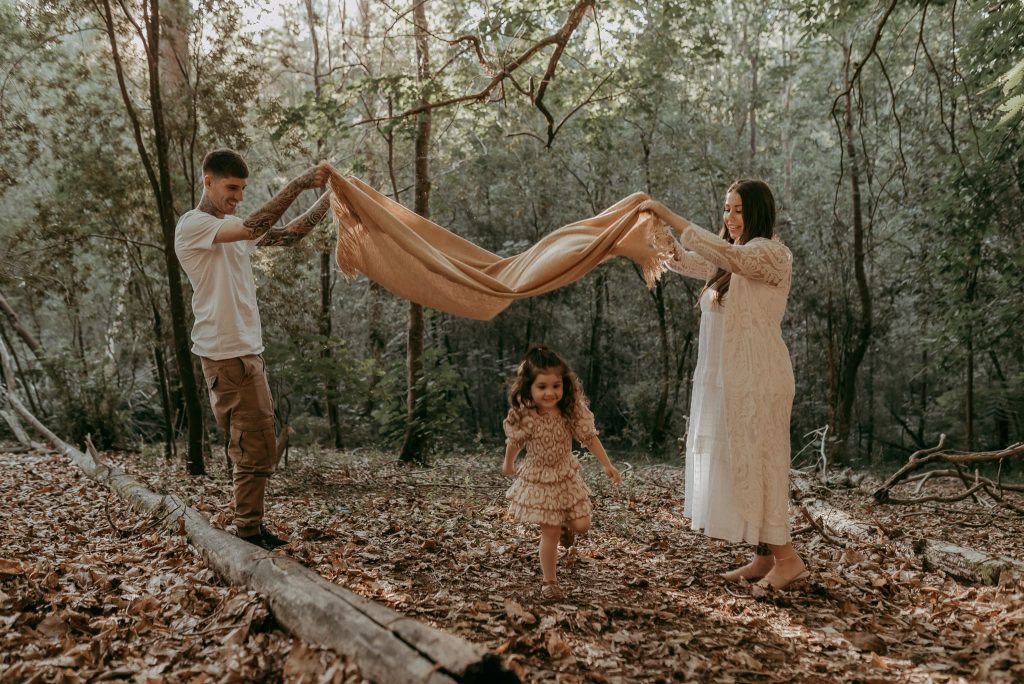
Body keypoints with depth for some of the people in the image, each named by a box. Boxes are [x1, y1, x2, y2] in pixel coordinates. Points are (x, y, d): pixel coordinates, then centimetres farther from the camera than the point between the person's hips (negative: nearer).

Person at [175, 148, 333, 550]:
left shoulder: (234, 228, 17)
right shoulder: (191, 225, -10)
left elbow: (288, 235, 15)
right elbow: (252, 228, -25)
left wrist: (328, 199, 6)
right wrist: (299, 184, -26)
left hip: (247, 350, 10)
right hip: (228, 354, -9)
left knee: (254, 448, 13)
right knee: (256, 449, -9)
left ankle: (251, 530, 22)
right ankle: (248, 533, 1)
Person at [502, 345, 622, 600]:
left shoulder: (573, 411, -16)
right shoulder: (524, 416, -20)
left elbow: (589, 437, -5)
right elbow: (514, 443, -1)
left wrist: (607, 465, -4)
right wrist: (508, 464, 15)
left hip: (567, 476, 3)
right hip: (538, 480, -3)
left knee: (582, 524, 3)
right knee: (550, 532, -1)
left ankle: (565, 525, 40)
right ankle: (549, 582, 16)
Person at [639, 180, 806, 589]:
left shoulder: (771, 255, -10)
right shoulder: (732, 260, 17)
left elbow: (721, 252, -28)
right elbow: (684, 262, 22)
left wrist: (669, 214, -25)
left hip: (757, 378, -9)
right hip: (729, 379, 9)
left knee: (756, 461, -5)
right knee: (739, 463, 10)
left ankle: (786, 556, 6)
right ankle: (763, 557, 18)